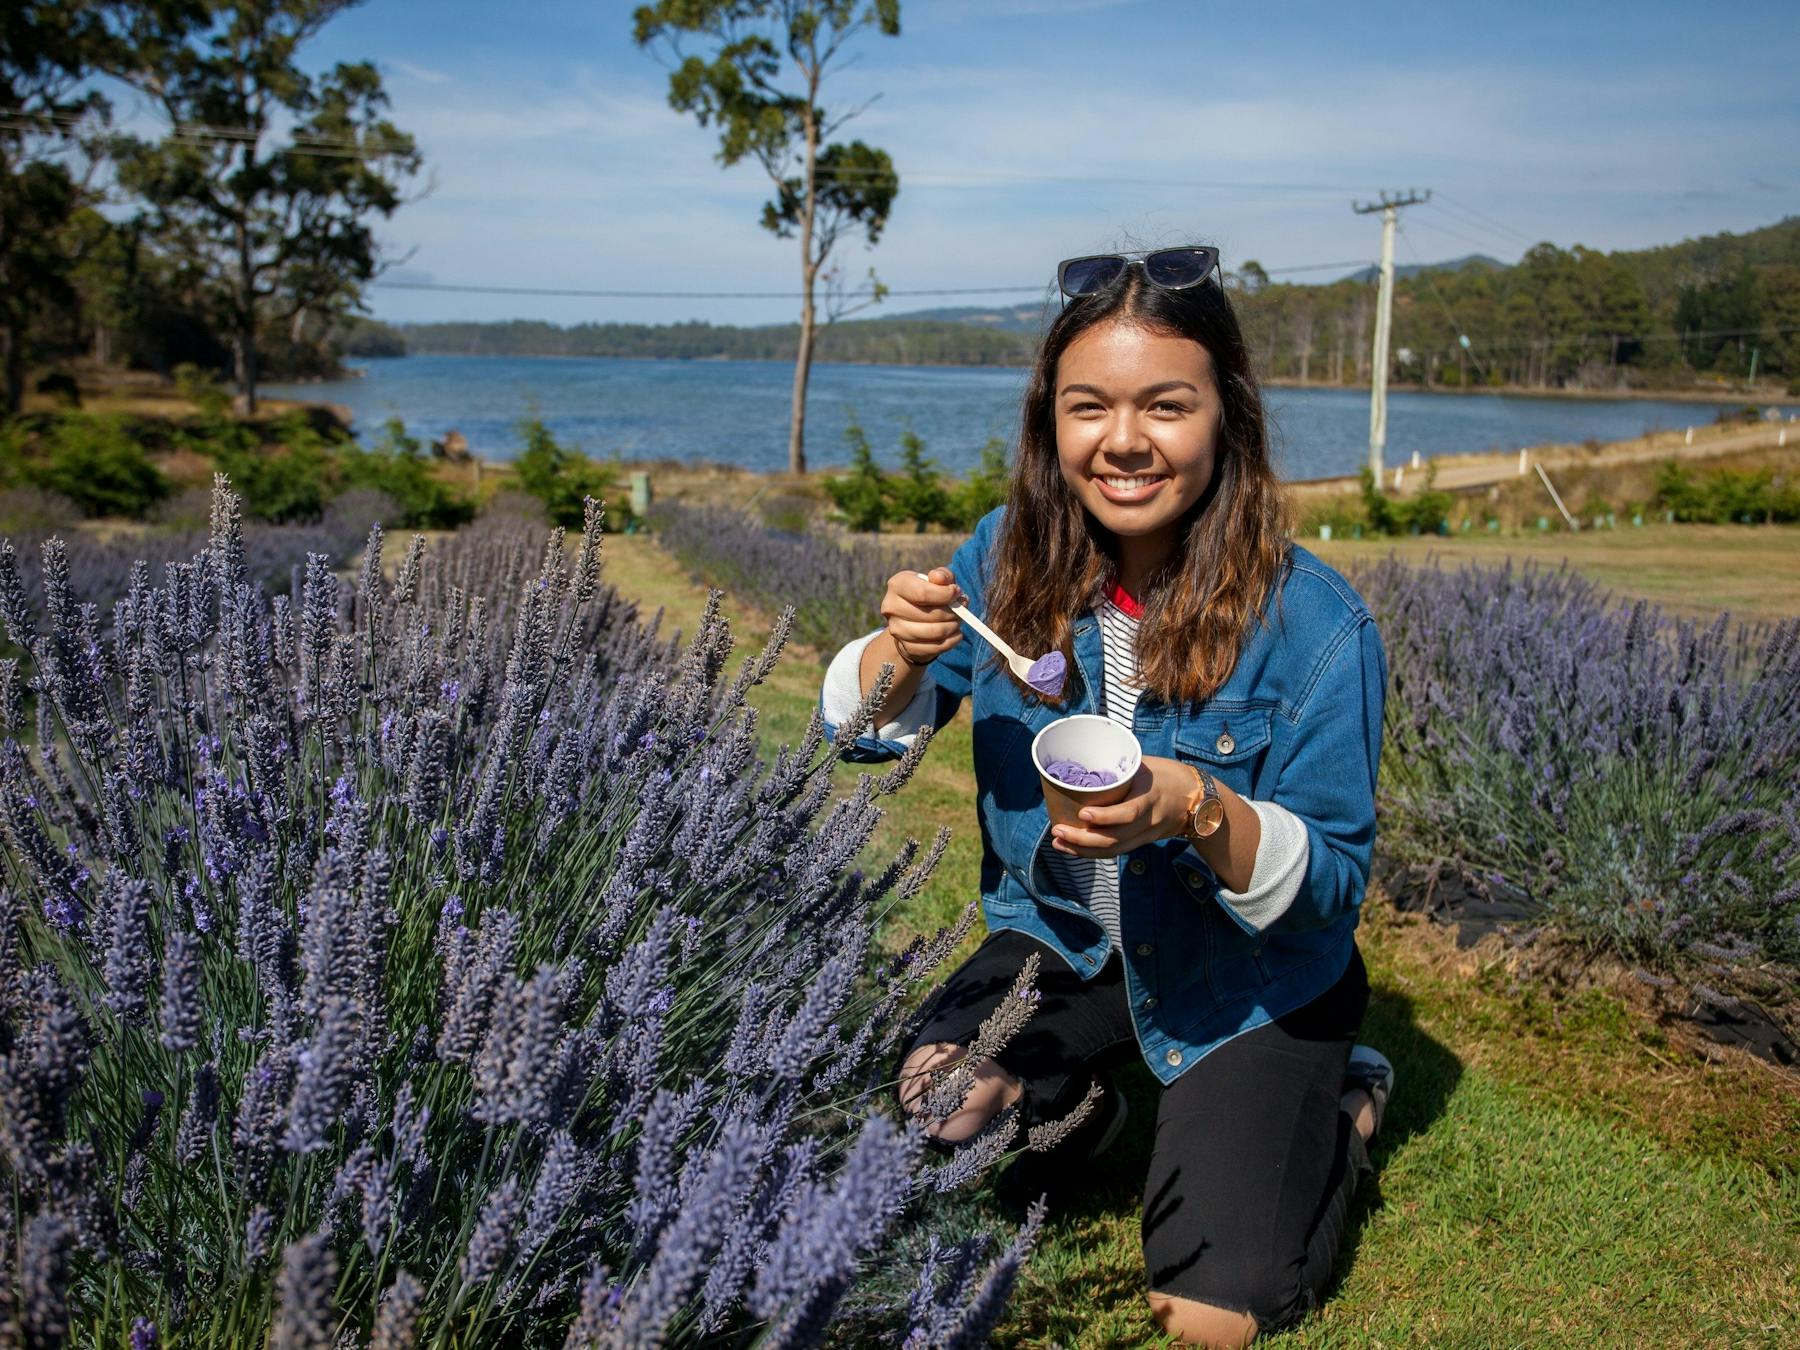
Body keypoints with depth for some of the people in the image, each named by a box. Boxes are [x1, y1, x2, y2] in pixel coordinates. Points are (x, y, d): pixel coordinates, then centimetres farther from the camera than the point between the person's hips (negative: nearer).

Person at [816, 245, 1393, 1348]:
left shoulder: (1315, 626, -25)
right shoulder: (1010, 557, -13)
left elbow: (1335, 879, -19)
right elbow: (860, 732, -7)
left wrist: (1201, 810, -39)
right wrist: (903, 650, -30)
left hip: (1252, 981, -3)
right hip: (1063, 941, 4)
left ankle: (1346, 1104, 20)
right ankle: (1069, 1102, 19)